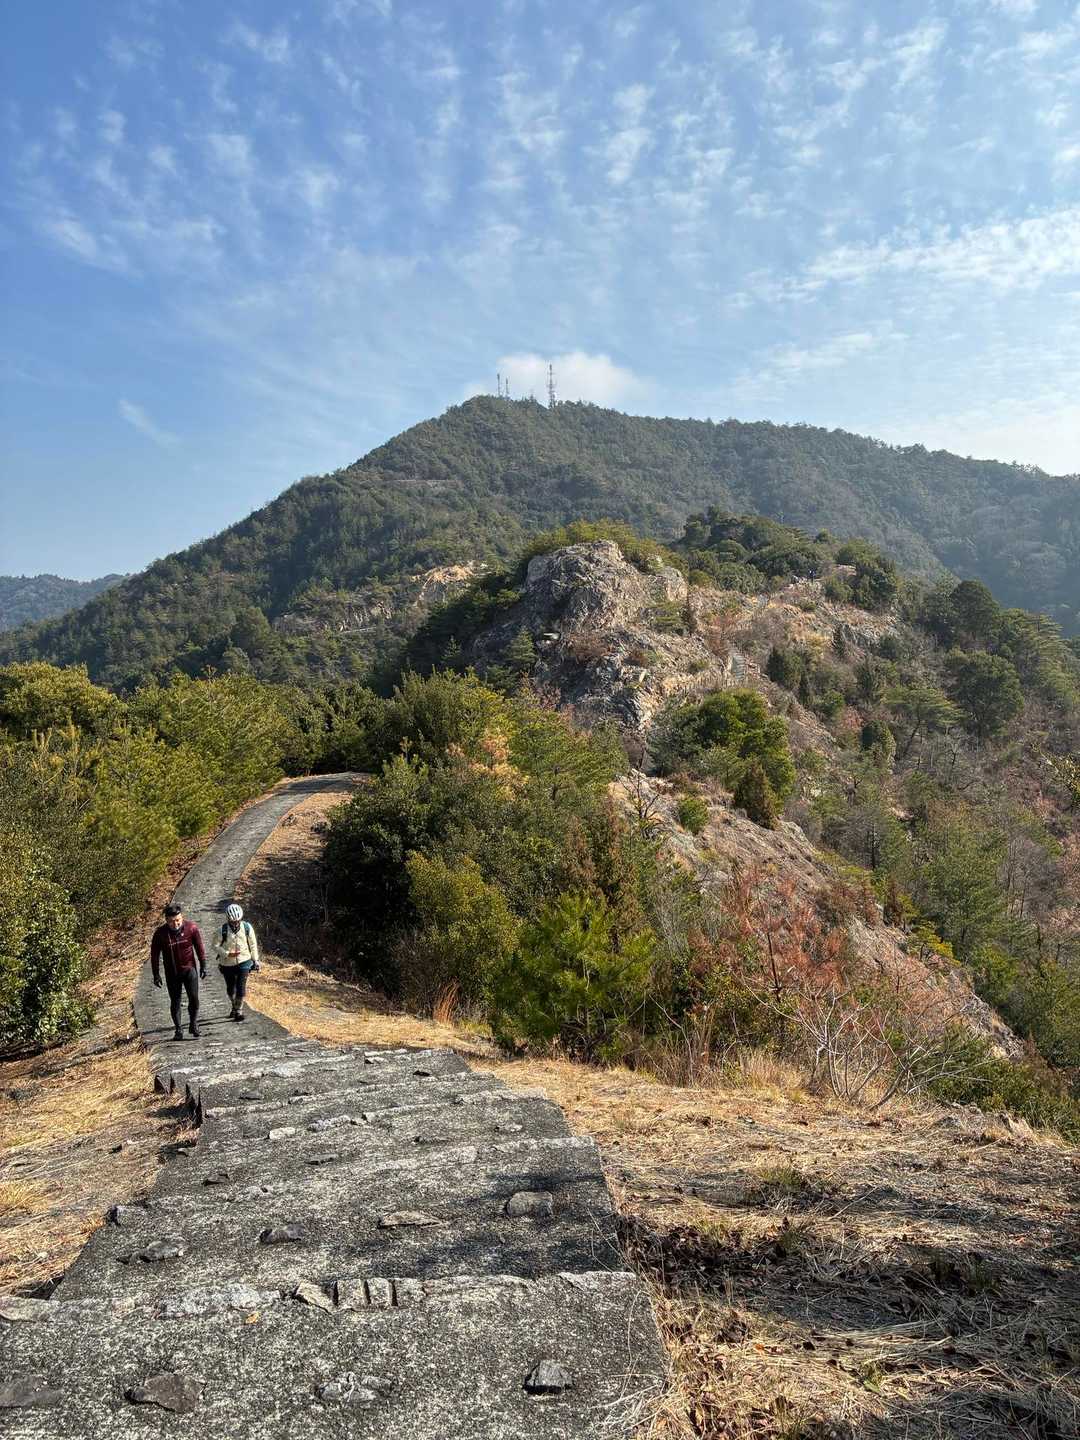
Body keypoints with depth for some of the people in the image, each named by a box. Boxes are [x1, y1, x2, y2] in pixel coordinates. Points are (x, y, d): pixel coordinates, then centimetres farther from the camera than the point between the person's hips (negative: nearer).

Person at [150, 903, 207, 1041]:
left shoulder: (191, 927, -12)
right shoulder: (160, 933, -13)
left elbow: (199, 947, 0)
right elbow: (154, 954, -2)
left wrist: (203, 966, 3)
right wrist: (156, 974, -1)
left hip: (189, 969, -1)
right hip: (172, 973, 1)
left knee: (194, 997, -10)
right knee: (175, 1002, 7)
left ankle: (193, 1024, 11)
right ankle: (178, 1030, 20)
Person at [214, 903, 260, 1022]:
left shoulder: (247, 927, -10)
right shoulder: (223, 929, -15)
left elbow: (253, 945, 2)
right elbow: (216, 946, -8)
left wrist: (255, 960, 6)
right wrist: (228, 954, -23)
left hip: (244, 962, -1)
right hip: (227, 964, 1)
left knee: (241, 987, -8)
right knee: (230, 989, 13)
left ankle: (239, 1010, 9)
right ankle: (235, 1006, 38)